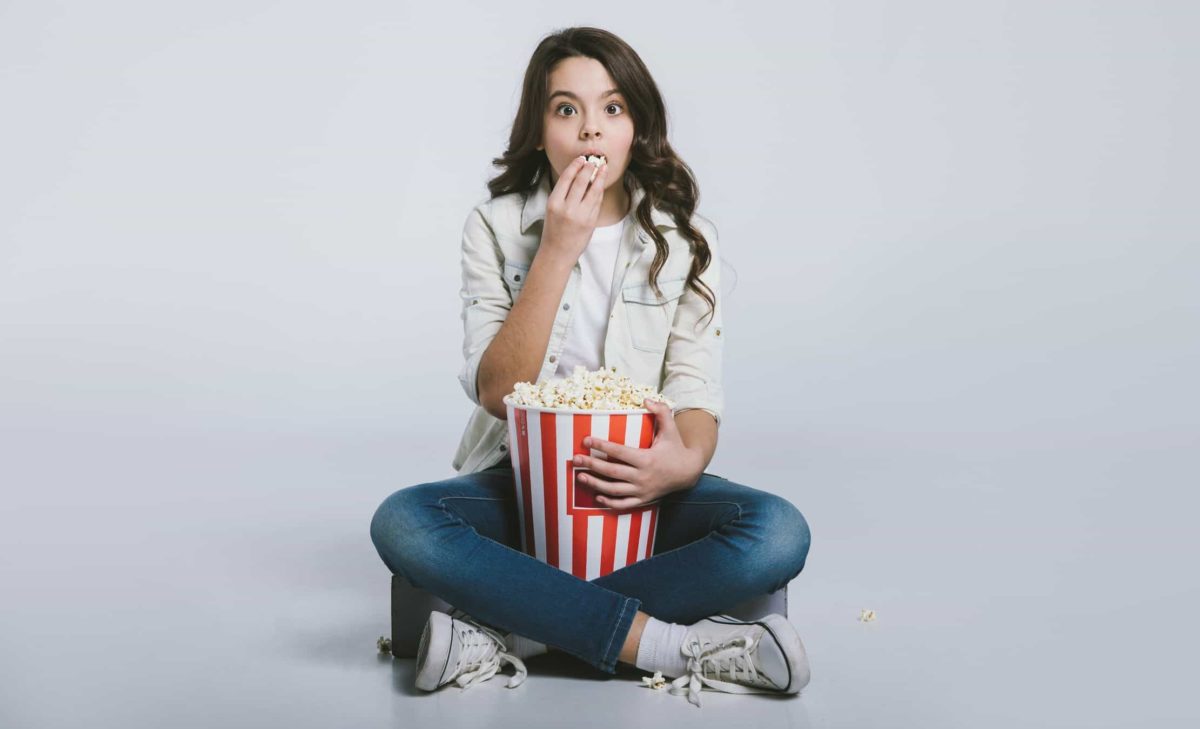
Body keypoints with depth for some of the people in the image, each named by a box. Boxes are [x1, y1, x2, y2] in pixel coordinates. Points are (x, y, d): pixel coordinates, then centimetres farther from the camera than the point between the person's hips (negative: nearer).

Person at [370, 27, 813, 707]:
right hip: (521, 481, 0)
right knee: (401, 524, -31)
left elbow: (697, 393, -5)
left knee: (779, 533, -28)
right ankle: (667, 644, -30)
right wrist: (557, 250, -18)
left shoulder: (685, 239, 1)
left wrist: (684, 463, -29)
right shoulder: (495, 228, -1)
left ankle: (505, 636, -27)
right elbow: (497, 392, -11)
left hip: (637, 488, 1)